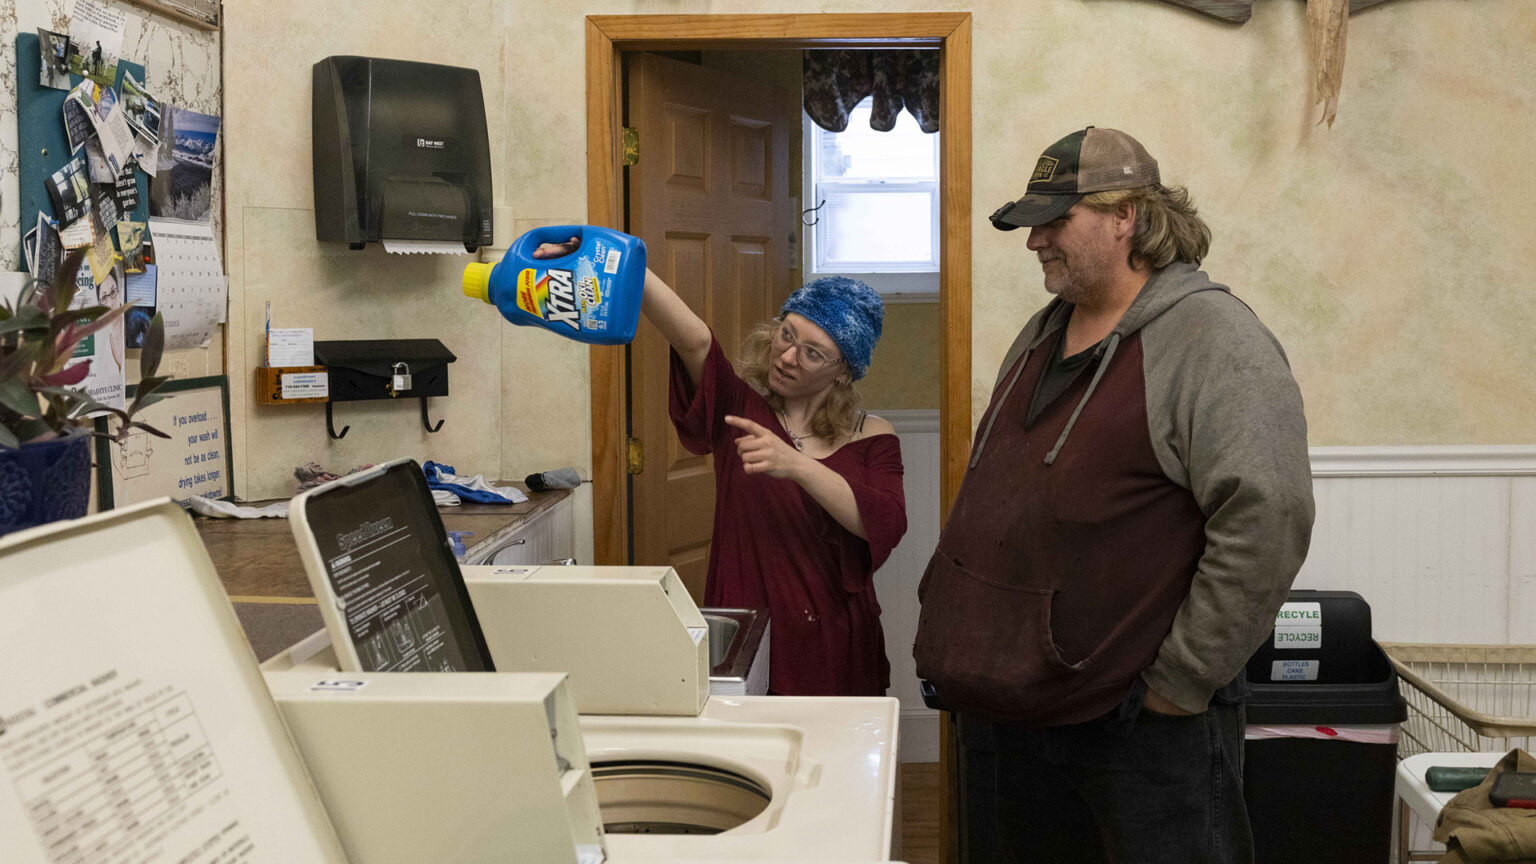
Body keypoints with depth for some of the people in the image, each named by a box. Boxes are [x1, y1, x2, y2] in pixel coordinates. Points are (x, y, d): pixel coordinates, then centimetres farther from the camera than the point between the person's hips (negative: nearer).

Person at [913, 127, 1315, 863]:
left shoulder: (1213, 341, -13)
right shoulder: (1041, 335, 13)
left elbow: (1266, 522, -22)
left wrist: (1180, 686, -19)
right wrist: (958, 640, 15)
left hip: (1140, 722, -7)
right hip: (1004, 706, 8)